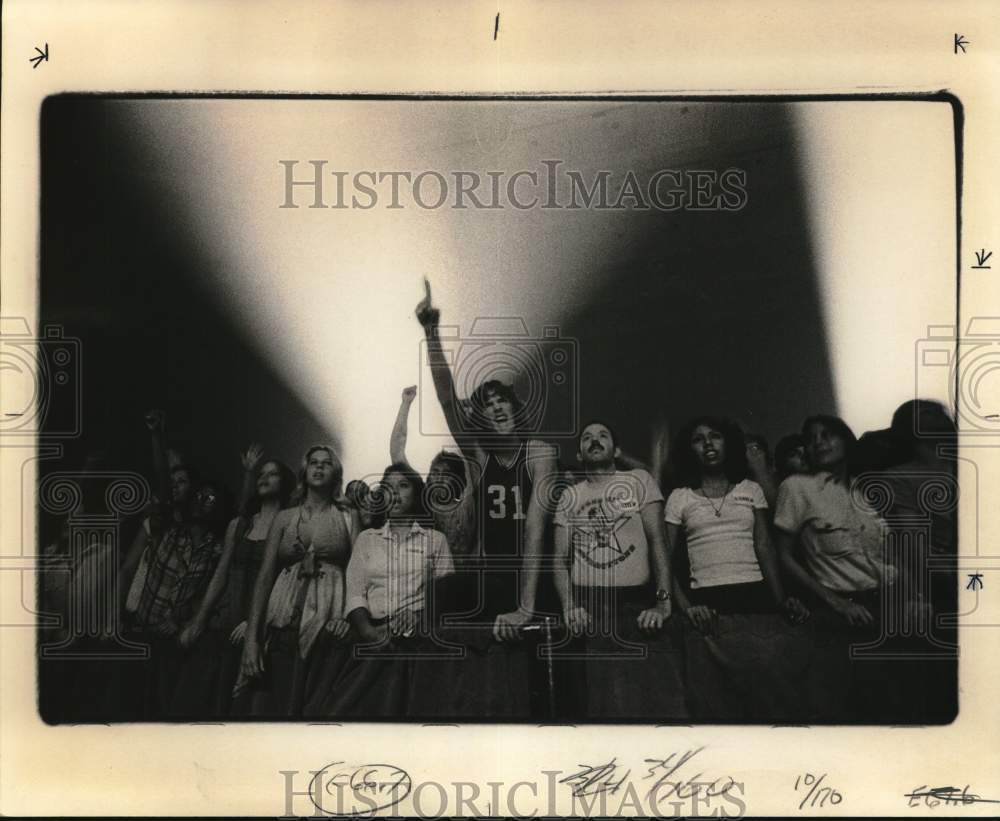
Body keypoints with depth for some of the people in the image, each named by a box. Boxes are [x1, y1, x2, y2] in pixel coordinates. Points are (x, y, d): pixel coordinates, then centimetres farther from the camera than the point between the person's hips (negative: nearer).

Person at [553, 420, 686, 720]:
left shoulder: (639, 480, 8)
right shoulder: (569, 496, 15)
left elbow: (657, 541, 0)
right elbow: (561, 559, 10)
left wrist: (663, 601, -11)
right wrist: (569, 605, -8)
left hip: (638, 605, -1)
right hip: (588, 609, 2)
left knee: (661, 703, -11)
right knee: (604, 706, -1)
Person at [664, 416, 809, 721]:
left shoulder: (751, 490, 16)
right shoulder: (680, 498, 12)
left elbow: (764, 548, 9)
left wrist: (781, 599, -7)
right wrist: (686, 607, -10)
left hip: (755, 599, 1)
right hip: (708, 606, -1)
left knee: (771, 684, -14)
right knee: (717, 699, -7)